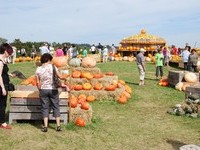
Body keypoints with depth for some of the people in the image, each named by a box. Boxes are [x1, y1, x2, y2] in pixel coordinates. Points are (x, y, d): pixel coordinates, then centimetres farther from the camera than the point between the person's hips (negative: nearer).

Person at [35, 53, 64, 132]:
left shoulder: (38, 69, -1)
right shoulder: (53, 67, -6)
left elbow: (38, 82, 1)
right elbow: (60, 77, -4)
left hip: (43, 90, 1)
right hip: (53, 90, -1)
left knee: (45, 108, 7)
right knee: (56, 107, 9)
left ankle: (45, 126, 5)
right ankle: (58, 126, 11)